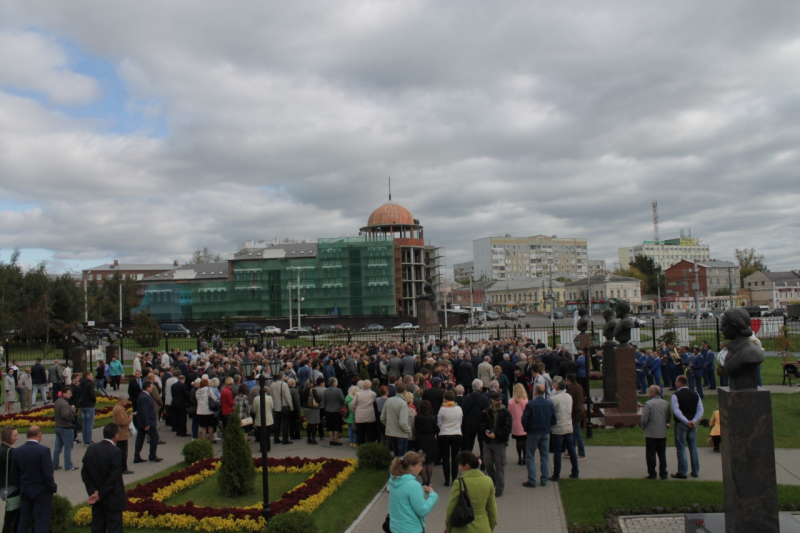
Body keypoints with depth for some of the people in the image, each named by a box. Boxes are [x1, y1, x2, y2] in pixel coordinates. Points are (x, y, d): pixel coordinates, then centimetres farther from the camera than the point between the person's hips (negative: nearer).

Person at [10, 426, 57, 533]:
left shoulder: (17, 451, -1)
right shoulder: (44, 450, -19)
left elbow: (13, 475, 4)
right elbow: (48, 474, -20)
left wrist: (21, 487, 18)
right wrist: (53, 487, -3)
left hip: (24, 491, 5)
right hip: (42, 491, -5)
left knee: (24, 521, 16)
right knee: (41, 522, 3)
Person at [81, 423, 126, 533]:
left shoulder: (91, 449, 0)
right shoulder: (116, 452, -19)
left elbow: (84, 473, 1)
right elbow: (113, 477, -21)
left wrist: (93, 491, -3)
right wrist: (100, 495, -11)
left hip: (96, 497, 6)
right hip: (112, 499, -6)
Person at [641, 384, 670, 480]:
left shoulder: (648, 403, -16)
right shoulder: (666, 403, 0)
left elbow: (644, 419, -16)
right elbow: (668, 419, 7)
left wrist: (643, 427, 2)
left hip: (651, 433, -5)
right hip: (663, 433, 5)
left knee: (651, 454, 6)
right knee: (662, 454, 14)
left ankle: (652, 474, 9)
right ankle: (663, 473, 19)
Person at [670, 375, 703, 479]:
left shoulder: (676, 395, -11)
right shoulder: (695, 394, 6)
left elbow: (676, 412, -19)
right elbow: (700, 410, 0)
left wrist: (686, 422, -16)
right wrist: (693, 421, -9)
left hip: (681, 424, -5)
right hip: (693, 424, 5)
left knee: (681, 448, 1)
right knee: (693, 447, 14)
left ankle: (682, 473, 3)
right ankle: (695, 471, 19)